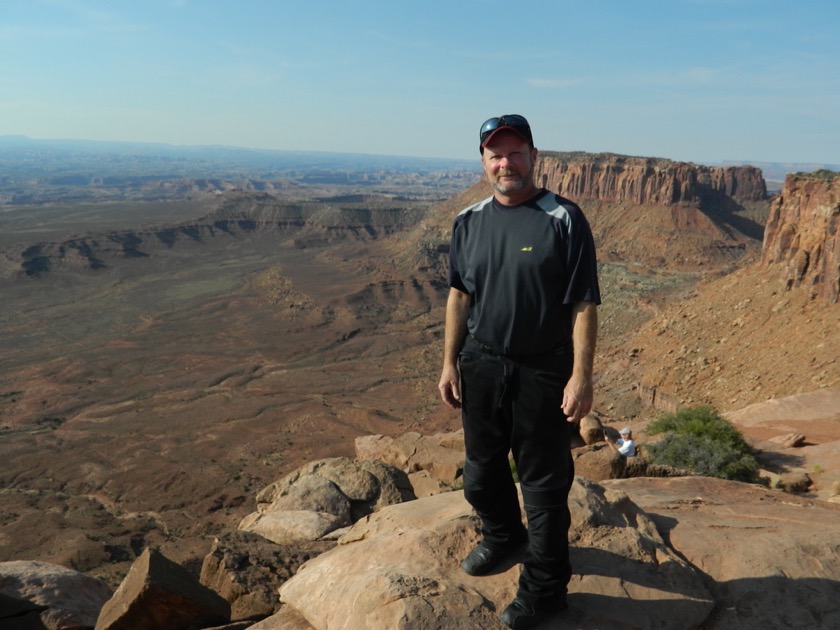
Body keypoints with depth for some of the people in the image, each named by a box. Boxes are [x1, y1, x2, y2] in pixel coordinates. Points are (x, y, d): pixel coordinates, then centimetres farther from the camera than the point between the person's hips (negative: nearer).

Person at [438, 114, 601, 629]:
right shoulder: (469, 222, 5)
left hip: (543, 373, -5)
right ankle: (503, 539, 48)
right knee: (482, 470, 20)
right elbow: (459, 295, 10)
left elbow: (584, 304, -12)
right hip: (480, 367, 5)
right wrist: (450, 363, 8)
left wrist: (581, 376, -17)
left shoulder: (564, 220, -10)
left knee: (544, 481, 7)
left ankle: (545, 587, 26)